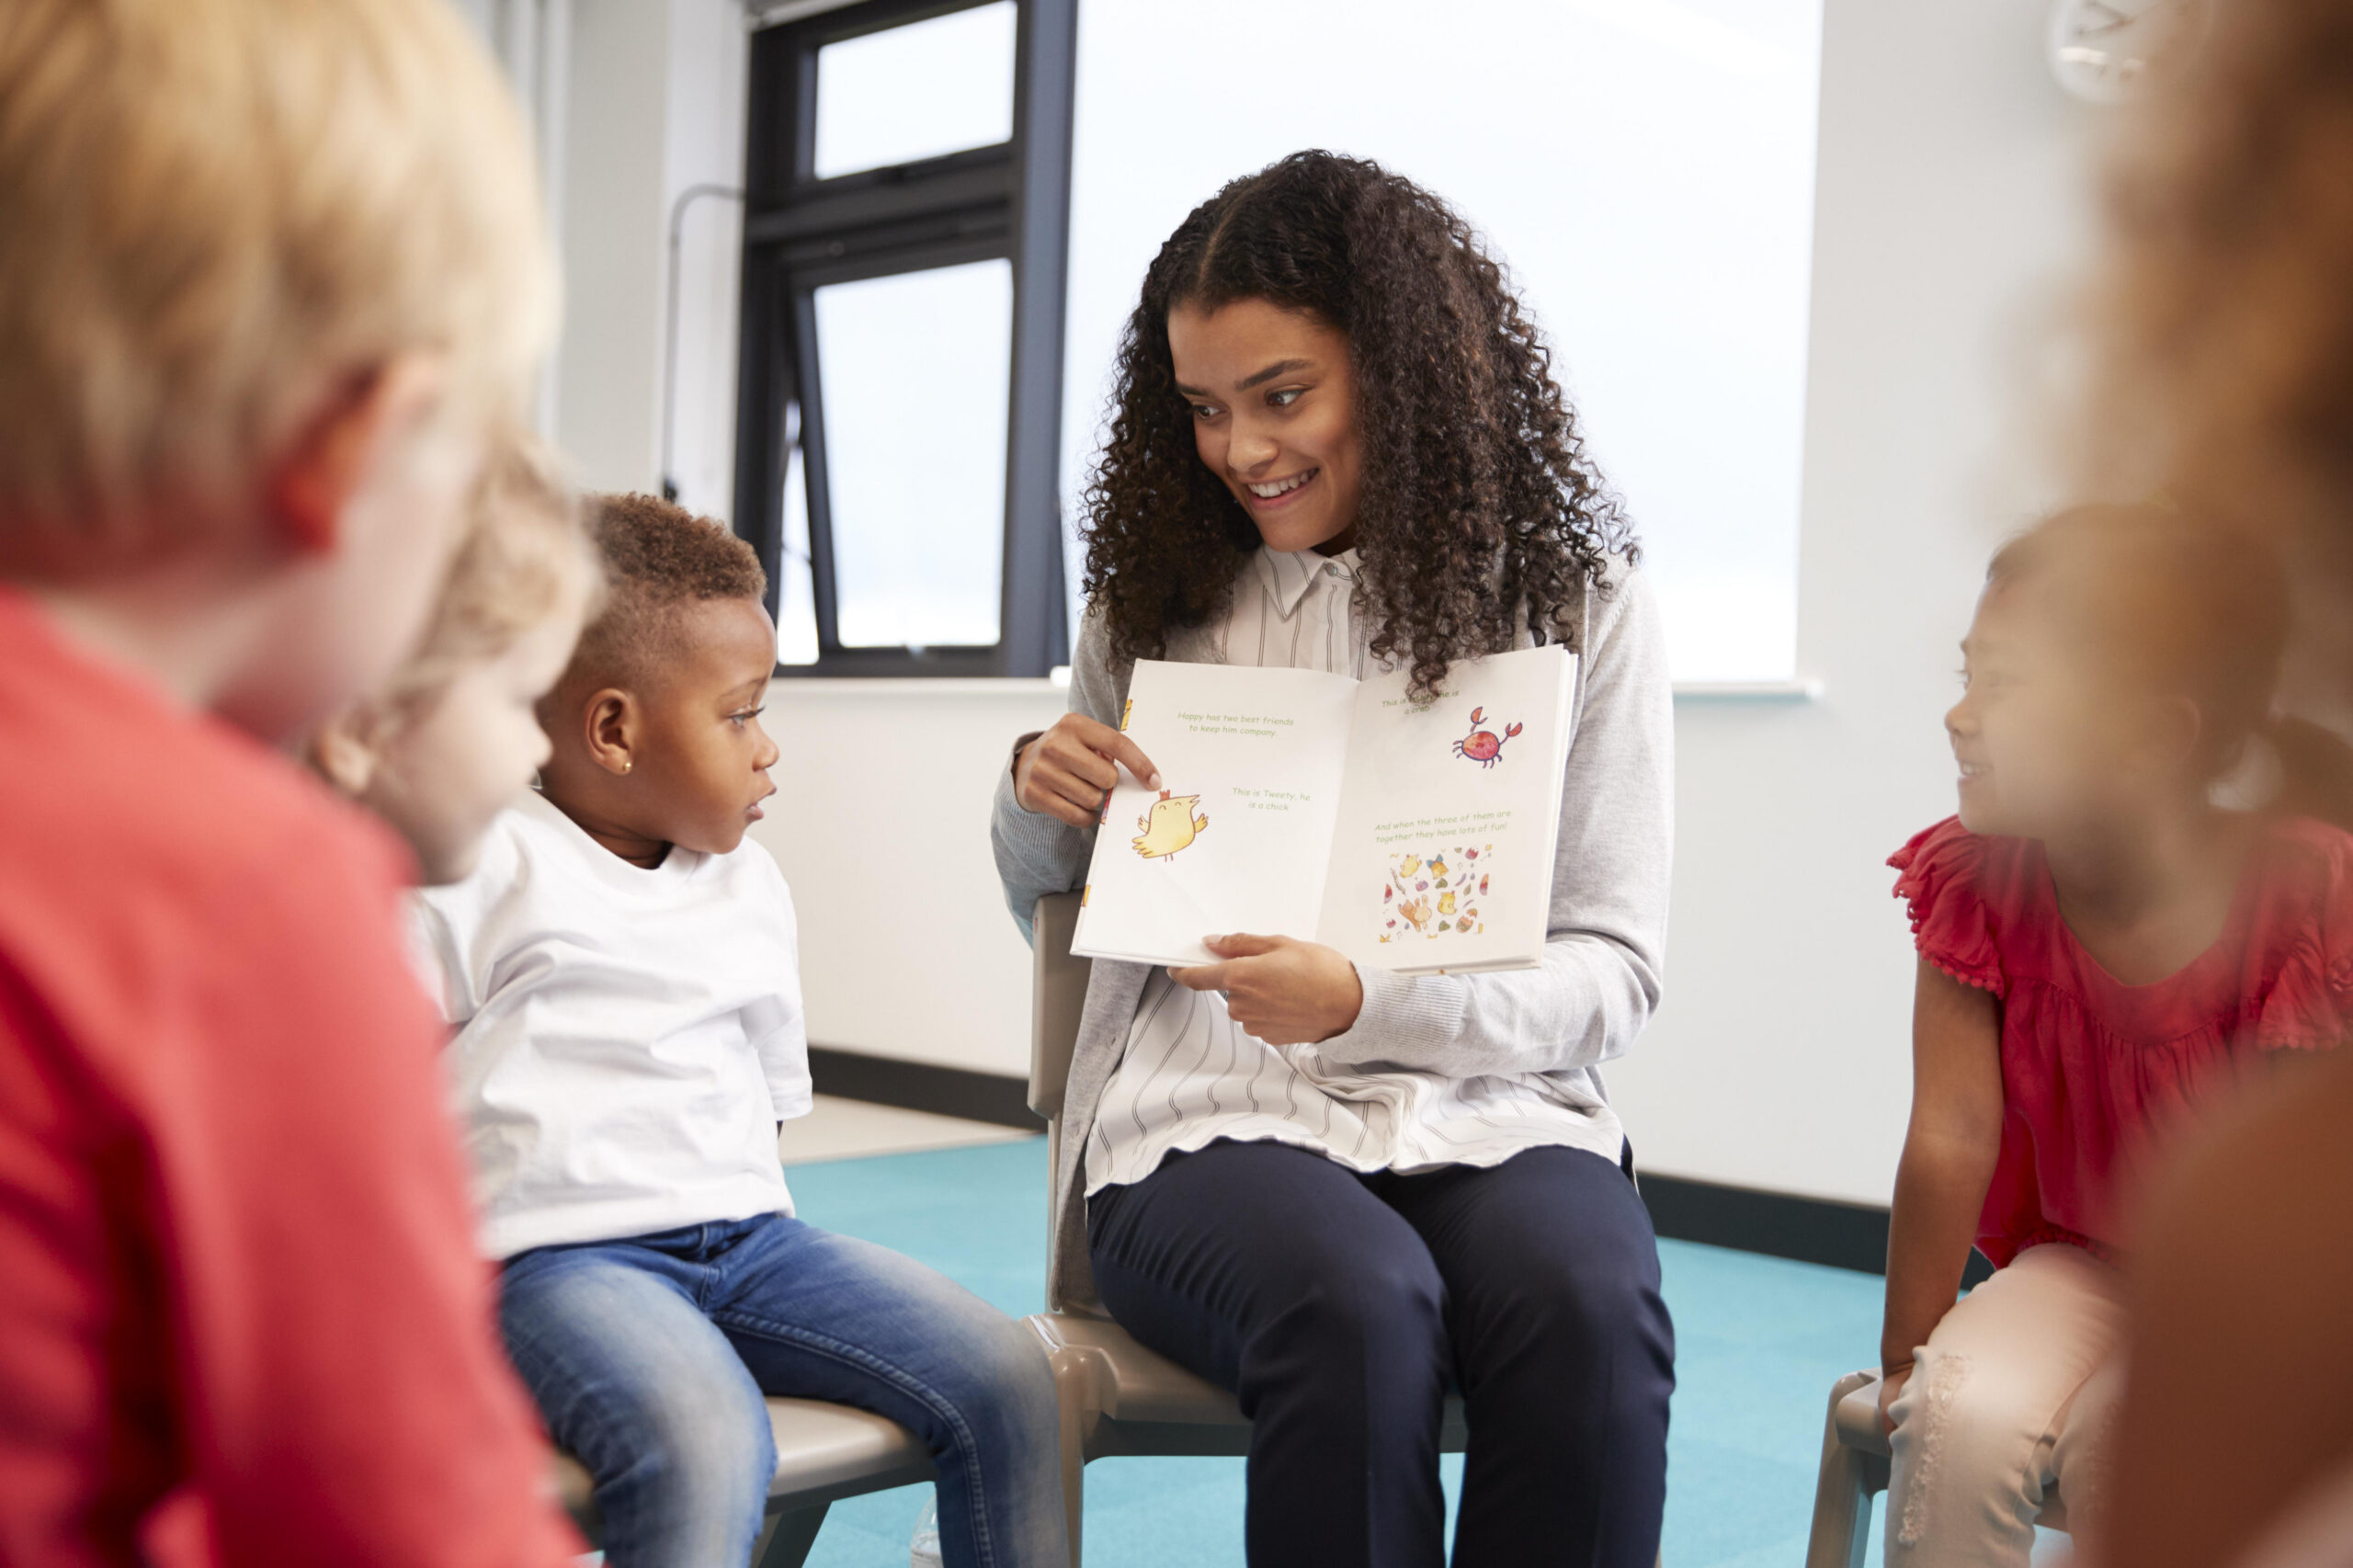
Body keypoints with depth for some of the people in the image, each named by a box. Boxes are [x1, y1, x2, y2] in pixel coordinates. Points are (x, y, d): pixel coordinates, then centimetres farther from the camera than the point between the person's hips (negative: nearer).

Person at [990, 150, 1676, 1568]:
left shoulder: (1579, 598, 5)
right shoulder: (1158, 599, 11)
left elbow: (1615, 972, 2)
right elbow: (1056, 914, 24)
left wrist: (1370, 1004, -16)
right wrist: (1036, 803, 0)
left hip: (1490, 1108, 0)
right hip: (1209, 1121, 1)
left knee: (1591, 1308, -33)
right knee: (1358, 1305, -33)